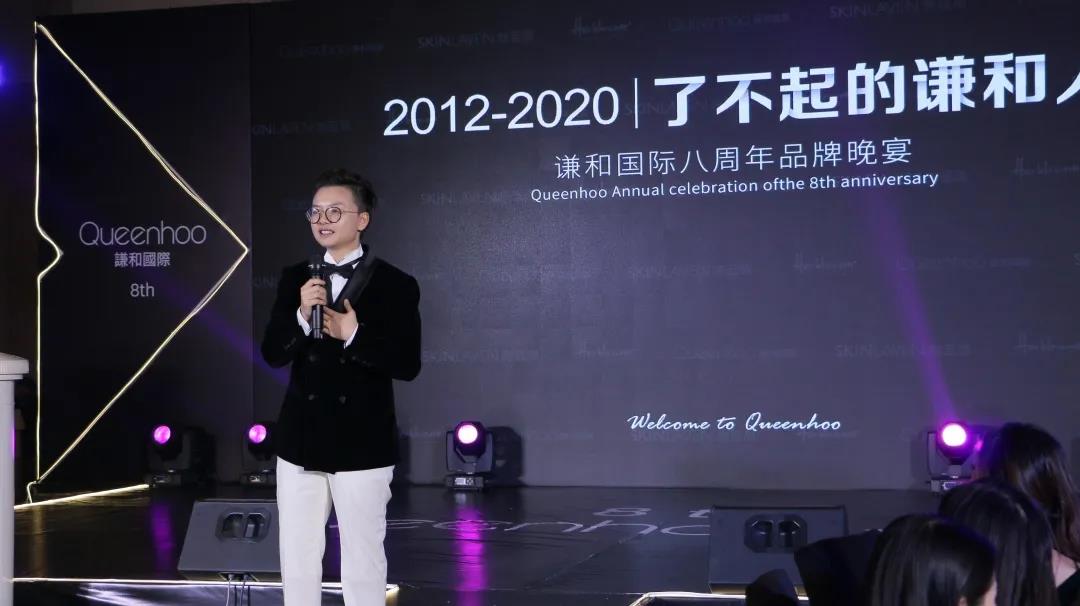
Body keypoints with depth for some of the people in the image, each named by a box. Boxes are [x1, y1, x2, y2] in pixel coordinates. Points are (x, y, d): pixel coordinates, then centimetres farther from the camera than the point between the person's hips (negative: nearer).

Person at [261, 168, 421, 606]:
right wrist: (302, 316, -19)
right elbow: (272, 354, -2)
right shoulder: (295, 279, 6)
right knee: (296, 561, 13)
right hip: (300, 441, 4)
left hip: (362, 445, -4)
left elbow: (407, 365, -11)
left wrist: (354, 336, -22)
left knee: (363, 564, 5)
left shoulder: (395, 284, -6)